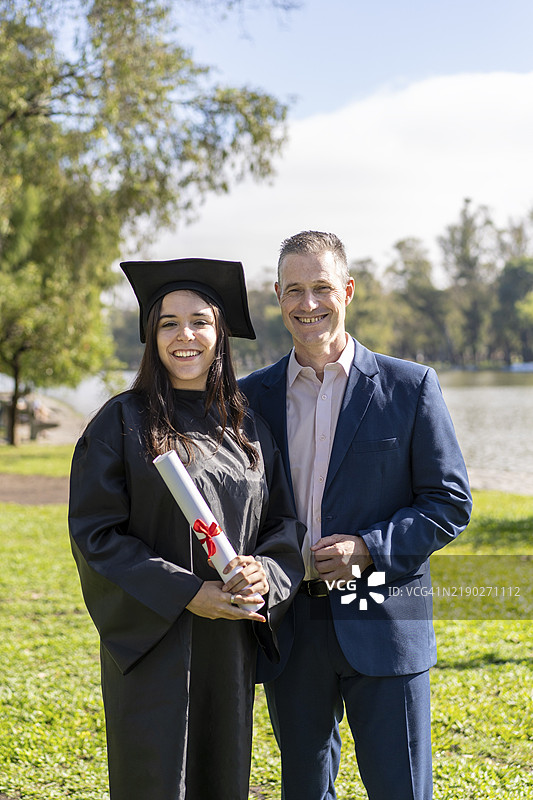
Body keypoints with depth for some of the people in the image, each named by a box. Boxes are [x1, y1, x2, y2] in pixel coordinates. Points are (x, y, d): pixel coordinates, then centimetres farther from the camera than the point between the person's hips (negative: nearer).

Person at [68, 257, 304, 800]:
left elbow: (284, 521, 10)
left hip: (233, 643, 4)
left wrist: (265, 571, -13)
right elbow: (94, 532, -9)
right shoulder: (123, 421, -5)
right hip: (153, 638, -4)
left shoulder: (248, 428, 8)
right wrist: (188, 593, -17)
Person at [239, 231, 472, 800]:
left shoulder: (410, 386, -1)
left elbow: (450, 502, -1)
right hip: (291, 632, 3)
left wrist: (369, 549, -14)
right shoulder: (252, 396, 7)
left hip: (382, 626, -3)